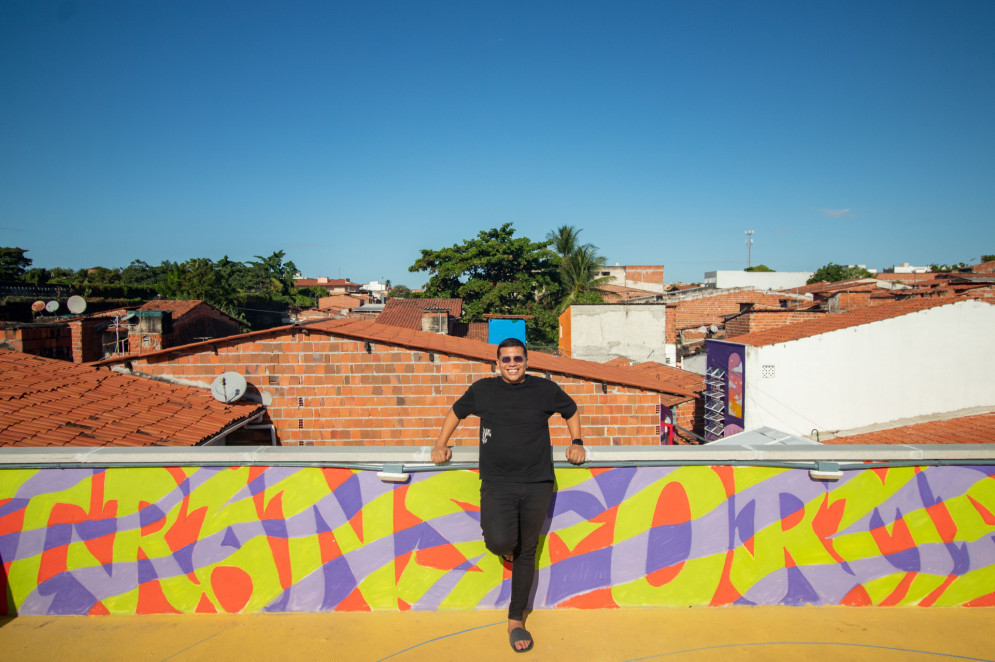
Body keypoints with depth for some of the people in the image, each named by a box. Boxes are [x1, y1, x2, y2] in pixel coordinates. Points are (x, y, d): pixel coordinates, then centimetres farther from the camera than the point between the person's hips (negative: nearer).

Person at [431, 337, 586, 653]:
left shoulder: (545, 389, 4)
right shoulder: (483, 389, 4)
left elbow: (572, 411, 20)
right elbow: (456, 412, 19)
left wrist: (577, 443, 8)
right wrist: (441, 444, 13)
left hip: (537, 484, 1)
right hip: (497, 484, -1)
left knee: (526, 553, 9)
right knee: (501, 541, -22)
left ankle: (516, 620, 27)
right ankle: (506, 548, 18)